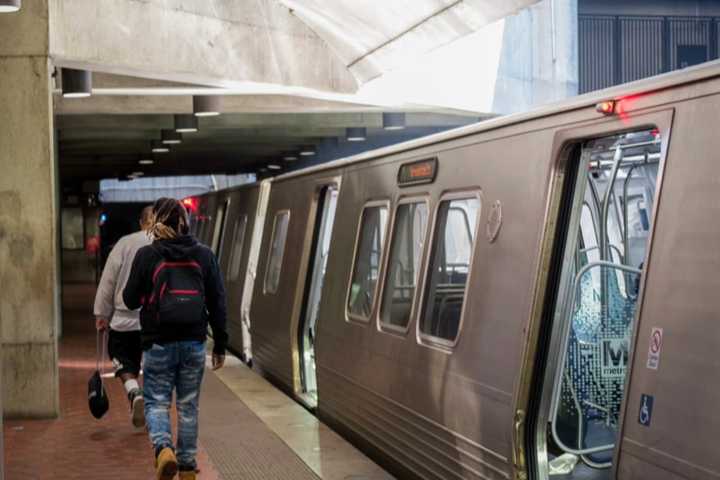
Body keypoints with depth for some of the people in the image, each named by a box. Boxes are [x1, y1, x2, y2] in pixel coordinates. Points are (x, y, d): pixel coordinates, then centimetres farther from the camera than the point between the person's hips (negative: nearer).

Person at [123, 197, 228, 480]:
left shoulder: (147, 255, -7)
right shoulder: (204, 256, 1)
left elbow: (130, 299, 0)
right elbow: (217, 303, 2)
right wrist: (220, 345, 9)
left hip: (158, 343, -2)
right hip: (194, 343, 2)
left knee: (157, 402, 7)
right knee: (188, 406, 13)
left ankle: (163, 448, -20)